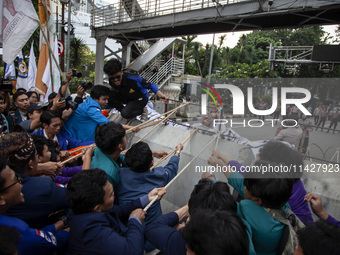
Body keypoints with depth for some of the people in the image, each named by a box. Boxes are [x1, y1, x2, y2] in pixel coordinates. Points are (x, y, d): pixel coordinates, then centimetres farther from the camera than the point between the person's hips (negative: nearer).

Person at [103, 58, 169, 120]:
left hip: (140, 99, -5)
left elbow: (150, 85, -27)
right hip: (126, 97, 5)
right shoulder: (111, 80, -20)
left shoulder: (133, 79, -36)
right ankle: (124, 109, -1)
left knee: (125, 114, -31)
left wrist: (161, 95, -39)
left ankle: (142, 110, 1)